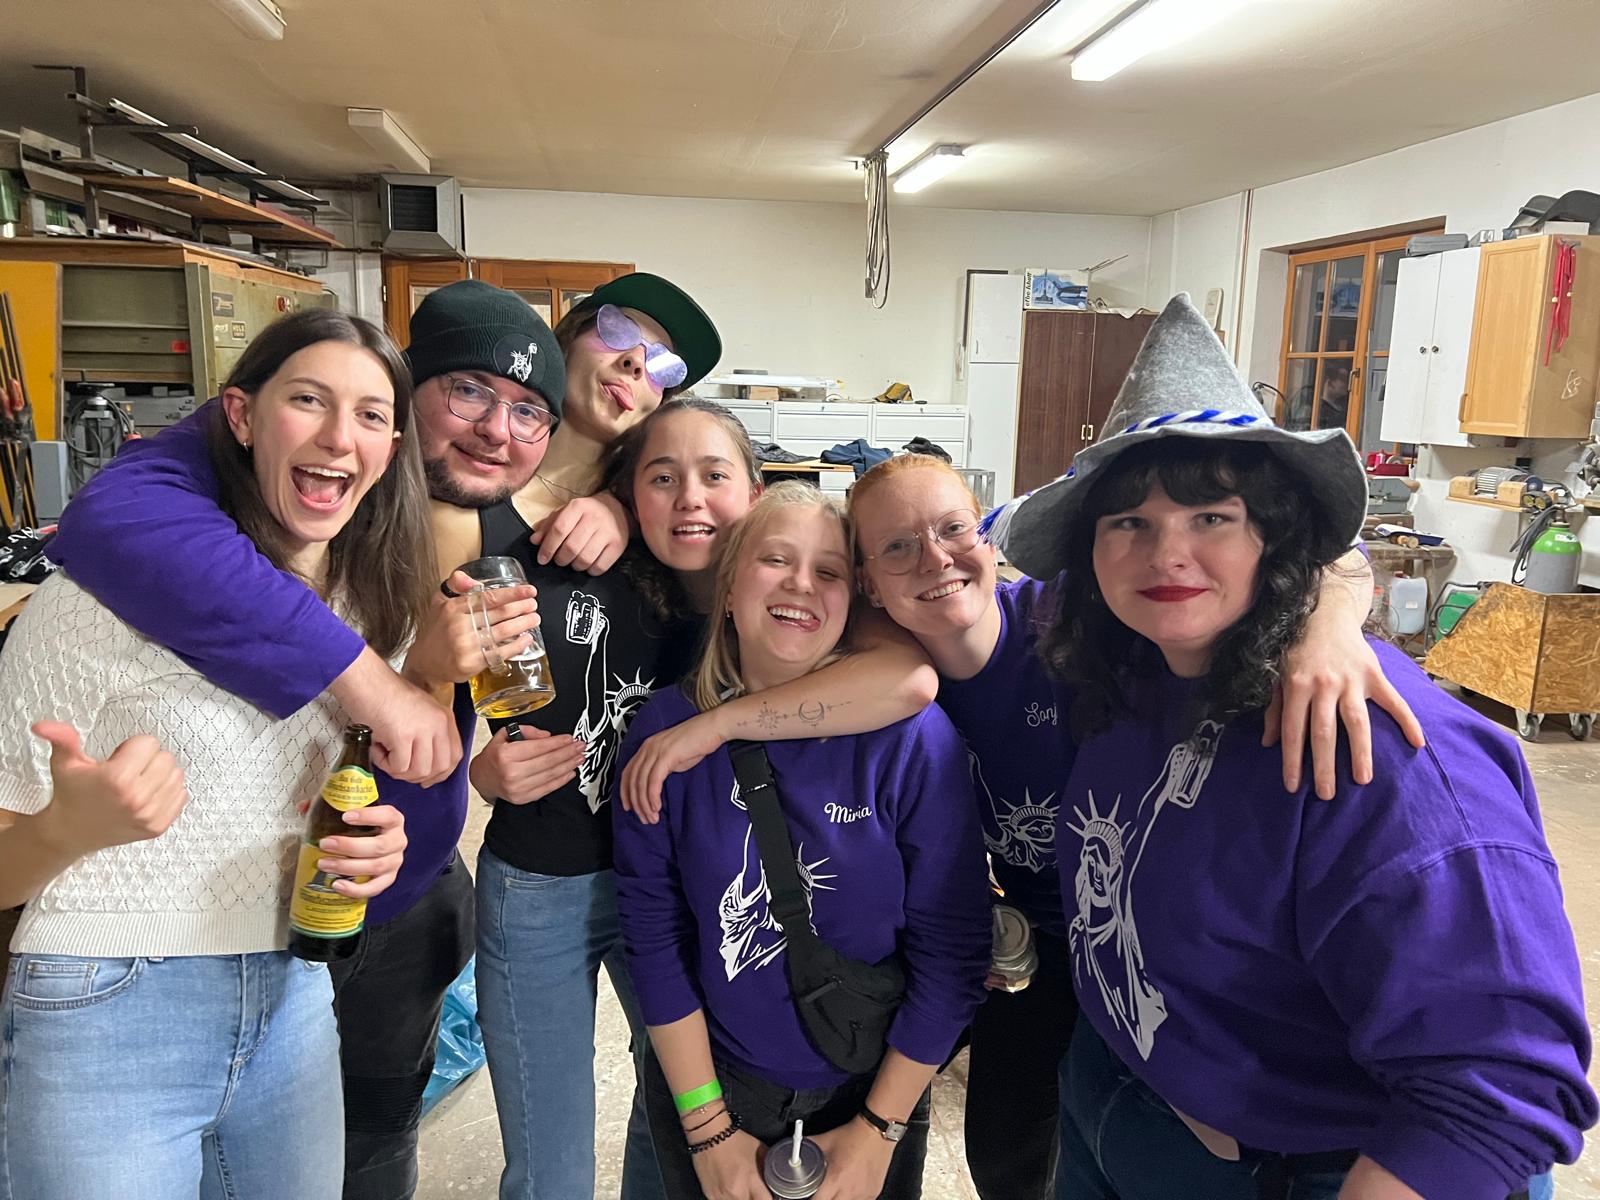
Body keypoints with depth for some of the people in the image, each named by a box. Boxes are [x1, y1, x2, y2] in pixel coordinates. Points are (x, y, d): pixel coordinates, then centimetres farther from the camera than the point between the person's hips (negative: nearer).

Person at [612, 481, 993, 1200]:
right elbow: (654, 933, -8)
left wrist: (879, 1130, -9)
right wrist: (707, 1128, -7)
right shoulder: (666, 730, -13)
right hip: (707, 1088, 1)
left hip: (871, 1094, -1)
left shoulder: (913, 737, -19)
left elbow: (952, 951, -13)